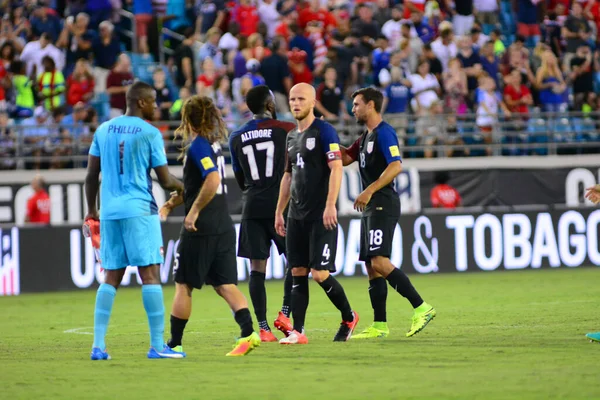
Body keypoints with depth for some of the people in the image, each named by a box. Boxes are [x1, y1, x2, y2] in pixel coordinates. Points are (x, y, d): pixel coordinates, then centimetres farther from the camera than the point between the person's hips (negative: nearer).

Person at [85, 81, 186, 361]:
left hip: (110, 212, 5)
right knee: (150, 274, -3)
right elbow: (165, 181, -3)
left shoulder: (103, 130, 10)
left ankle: (98, 345, 4)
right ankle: (157, 345, -7)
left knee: (111, 277, 10)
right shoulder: (150, 133, -5)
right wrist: (184, 187, 17)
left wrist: (92, 210, 23)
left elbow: (91, 176, 12)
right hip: (139, 210, -5)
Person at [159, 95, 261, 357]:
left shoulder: (198, 146, -12)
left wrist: (194, 212, -21)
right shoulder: (213, 144, 15)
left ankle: (174, 344, 9)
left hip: (200, 228, -8)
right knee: (225, 285, 4)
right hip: (223, 226, 8)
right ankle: (248, 333, -12)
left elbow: (213, 181, -26)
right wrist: (172, 203, 21)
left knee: (183, 285, 3)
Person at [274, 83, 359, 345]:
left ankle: (348, 318, 12)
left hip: (320, 216, -7)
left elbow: (336, 168, -15)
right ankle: (298, 332, 3)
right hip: (297, 215, 8)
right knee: (298, 273, 3)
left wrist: (330, 206, -22)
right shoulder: (291, 137, 16)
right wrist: (279, 212, 19)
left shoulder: (324, 131, -8)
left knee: (320, 273, -9)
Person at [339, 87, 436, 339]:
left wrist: (369, 190, -25)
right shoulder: (366, 137, 20)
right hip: (371, 207, 10)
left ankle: (421, 308, -17)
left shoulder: (384, 133, -11)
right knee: (371, 267, 7)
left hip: (384, 205, -10)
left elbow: (396, 166, -22)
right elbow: (345, 158, 26)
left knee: (379, 262, -19)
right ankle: (379, 326, 9)